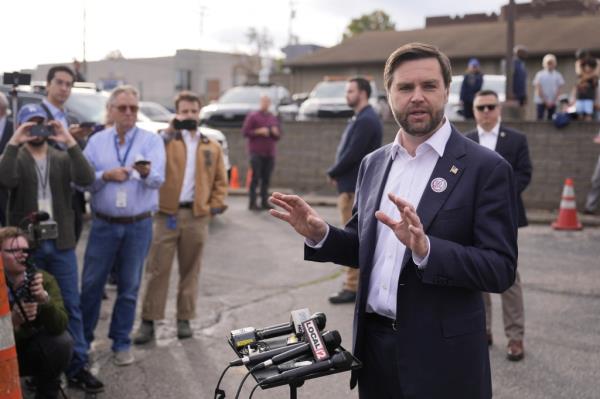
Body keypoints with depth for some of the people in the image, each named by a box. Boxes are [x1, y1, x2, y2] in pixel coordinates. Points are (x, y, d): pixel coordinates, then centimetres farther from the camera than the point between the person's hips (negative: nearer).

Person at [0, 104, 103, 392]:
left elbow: (86, 179, -13)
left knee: (71, 306, 3)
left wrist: (70, 143, -18)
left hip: (61, 243, 2)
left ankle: (77, 366, 11)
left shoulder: (63, 158, 7)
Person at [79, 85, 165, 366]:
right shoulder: (97, 141, 6)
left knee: (129, 287, 8)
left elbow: (158, 178, -16)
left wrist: (147, 172, -38)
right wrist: (105, 176, -18)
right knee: (91, 284, 6)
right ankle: (83, 339, 23)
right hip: (103, 224, 1)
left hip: (138, 225, -1)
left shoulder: (152, 141, 0)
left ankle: (121, 343, 22)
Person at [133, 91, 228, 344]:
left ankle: (184, 319, 19)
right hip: (167, 214, -2)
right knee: (157, 269, 0)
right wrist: (169, 132, -17)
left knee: (190, 270, 9)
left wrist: (217, 205, 3)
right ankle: (148, 320, 5)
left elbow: (220, 180, 14)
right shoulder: (167, 141, 5)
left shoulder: (212, 147, 11)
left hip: (197, 216, 2)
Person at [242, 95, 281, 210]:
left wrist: (276, 132, -2)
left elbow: (279, 136, 21)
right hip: (256, 153, -5)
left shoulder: (274, 118, 18)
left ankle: (264, 202, 6)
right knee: (255, 178, -8)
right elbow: (245, 132, -3)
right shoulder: (252, 116, 3)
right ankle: (252, 203, -7)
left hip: (269, 153, 5)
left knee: (266, 179, 3)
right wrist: (259, 131, -14)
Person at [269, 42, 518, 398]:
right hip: (373, 342, 5)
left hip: (442, 355, -5)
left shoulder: (486, 168, -10)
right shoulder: (374, 163, 7)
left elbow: (500, 269, -15)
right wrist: (320, 235, -6)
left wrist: (425, 247, -30)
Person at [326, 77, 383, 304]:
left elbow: (352, 154, -23)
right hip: (355, 186, 10)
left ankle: (352, 287, 0)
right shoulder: (361, 118, 16)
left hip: (355, 188, -10)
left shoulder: (366, 120, -17)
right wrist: (337, 173, 3)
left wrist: (333, 173, -9)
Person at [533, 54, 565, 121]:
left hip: (553, 102, 2)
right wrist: (545, 101, -11)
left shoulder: (558, 75, 4)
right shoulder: (540, 74, -2)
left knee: (550, 119, 3)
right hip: (541, 101, -2)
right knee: (540, 119, -5)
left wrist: (553, 101, -10)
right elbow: (538, 88, -6)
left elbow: (559, 89, 1)